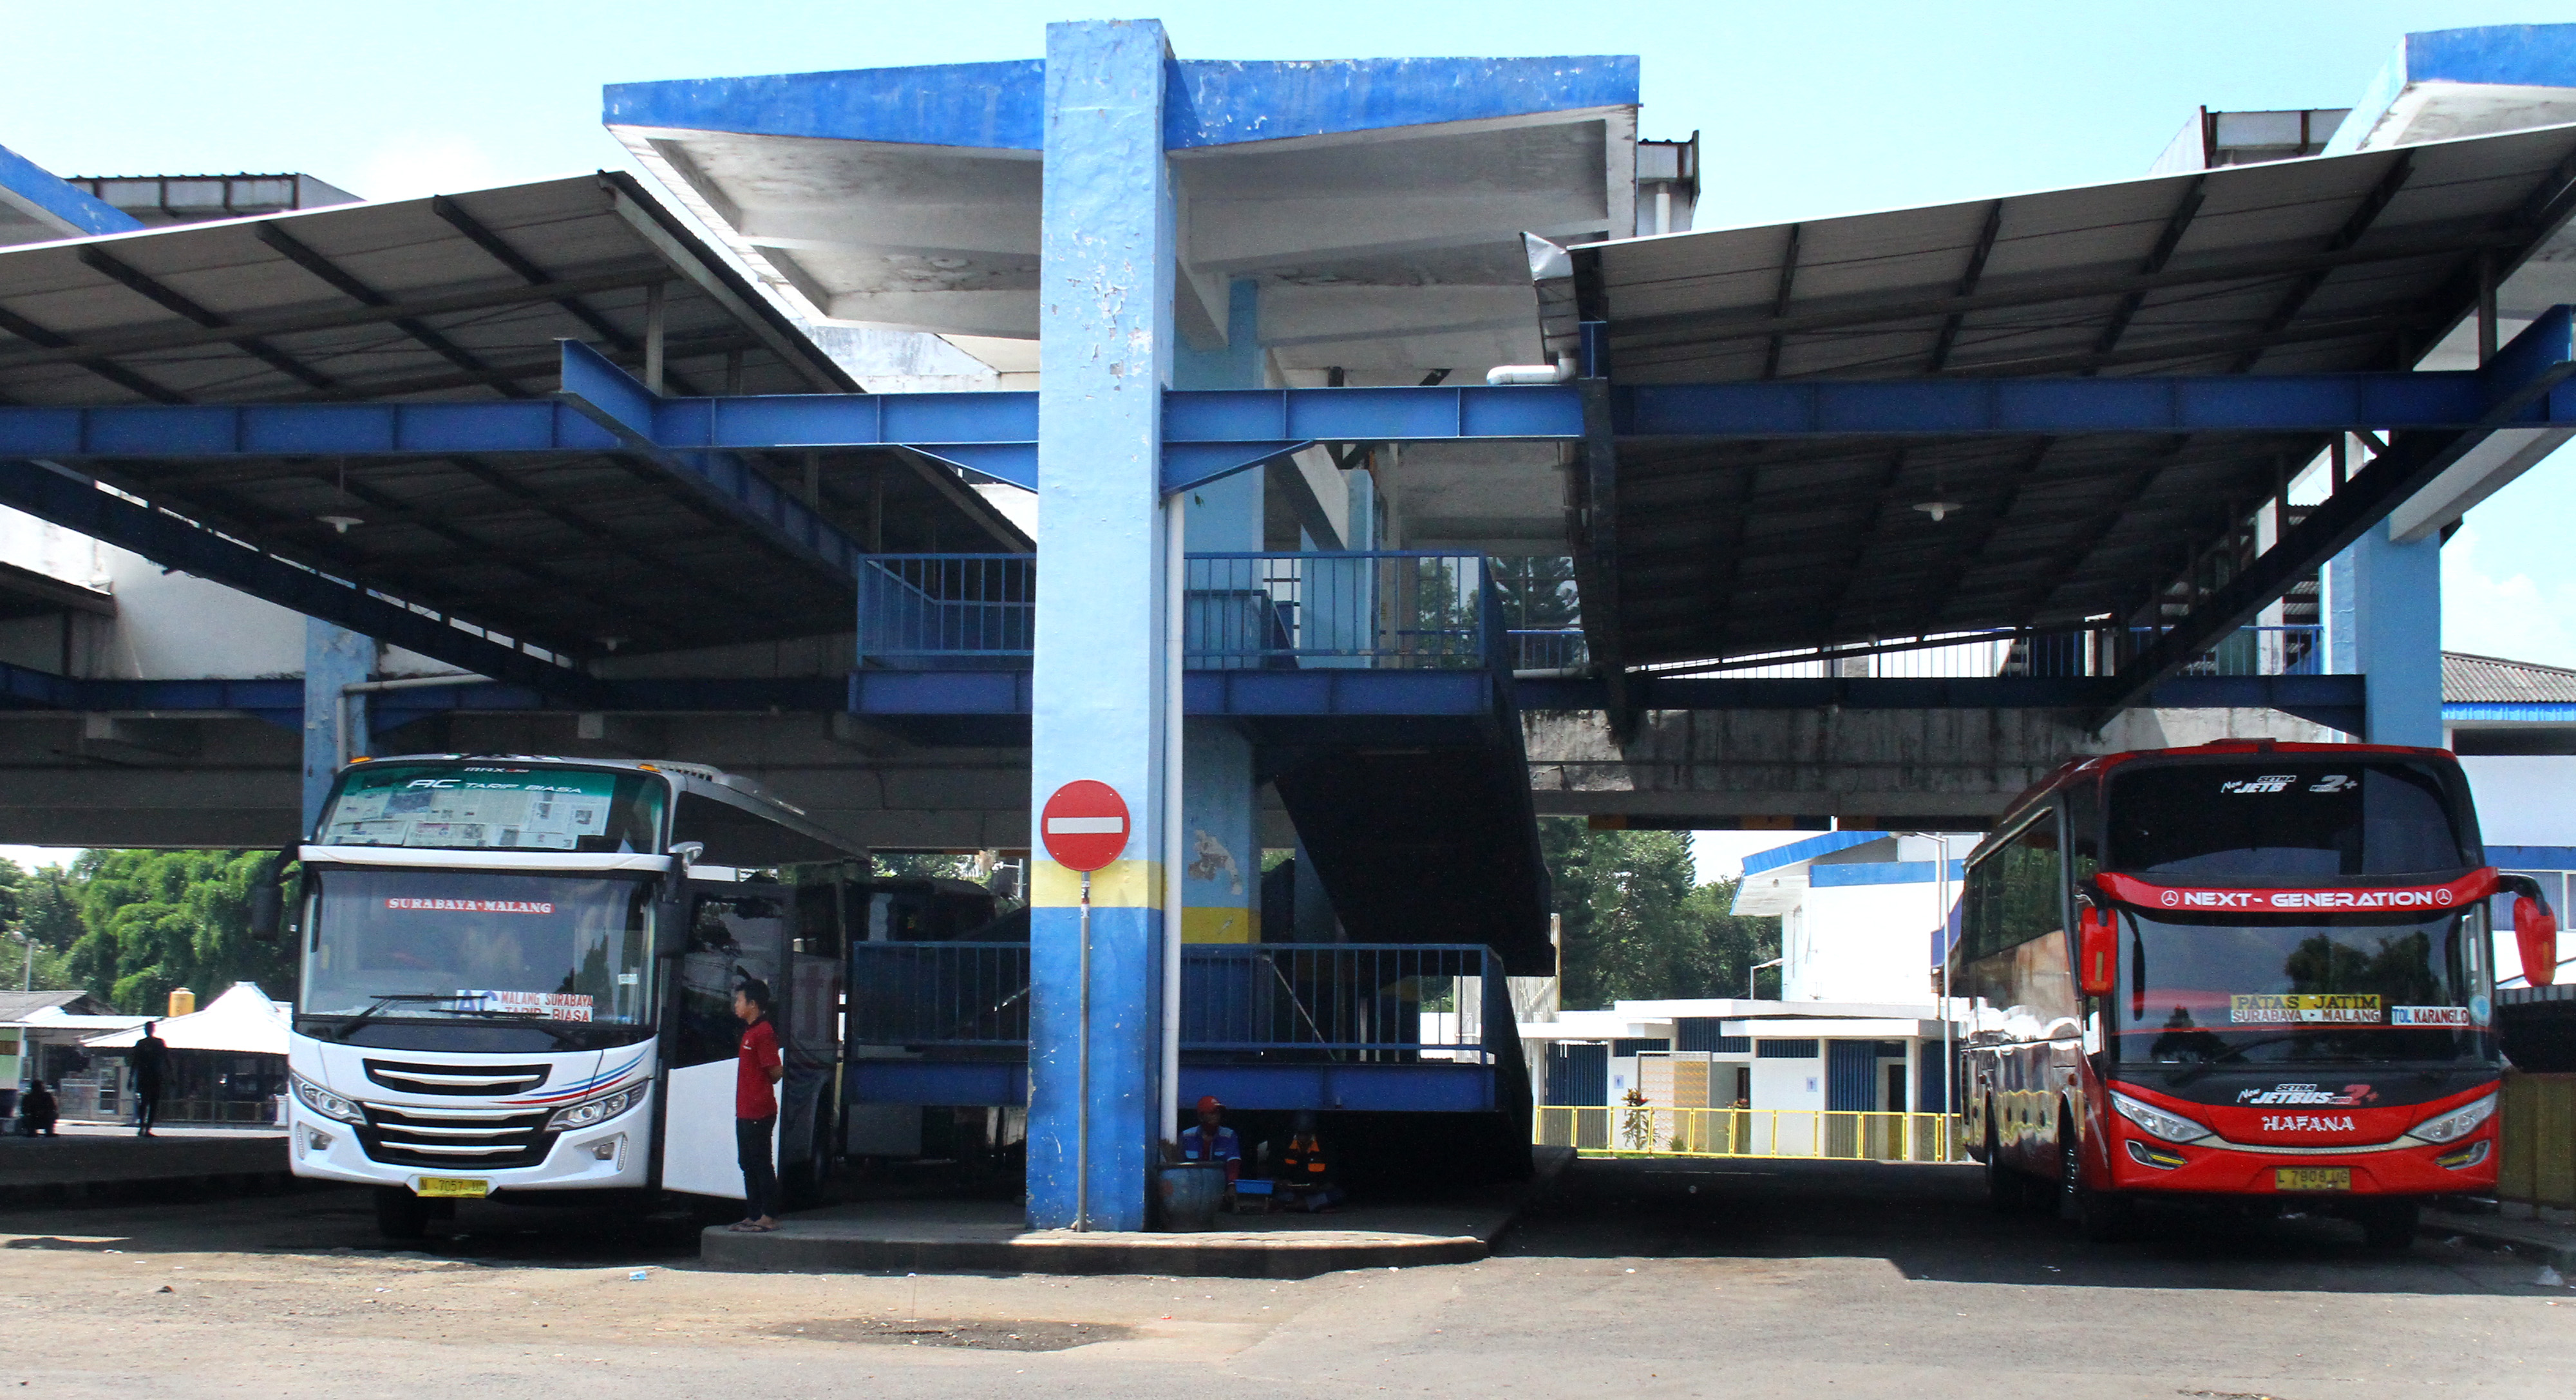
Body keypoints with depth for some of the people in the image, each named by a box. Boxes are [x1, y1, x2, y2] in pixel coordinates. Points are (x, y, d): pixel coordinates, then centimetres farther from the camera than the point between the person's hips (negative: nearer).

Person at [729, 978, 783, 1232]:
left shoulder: (763, 1033, -15)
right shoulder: (750, 1031, 16)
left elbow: (775, 1072, -17)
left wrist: (761, 1091, 0)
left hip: (759, 1112, -10)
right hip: (745, 1112, 10)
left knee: (761, 1164, -6)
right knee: (748, 1164, 14)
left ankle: (768, 1217, -3)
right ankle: (753, 1215, 20)